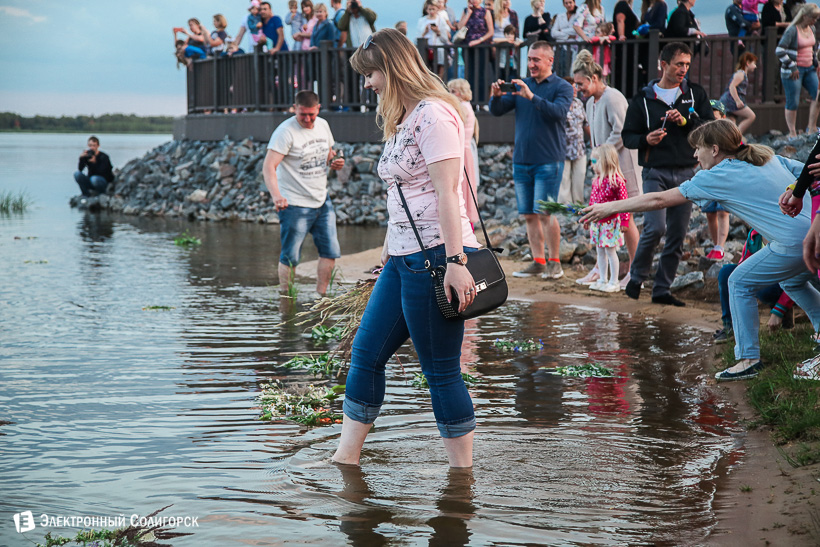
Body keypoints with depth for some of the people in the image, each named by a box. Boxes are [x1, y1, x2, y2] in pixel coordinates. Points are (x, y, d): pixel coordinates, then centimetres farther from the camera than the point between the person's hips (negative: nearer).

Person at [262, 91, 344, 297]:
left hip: (322, 202, 7)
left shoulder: (323, 125, 6)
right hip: (295, 204, -7)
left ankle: (320, 295, 19)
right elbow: (269, 166, -24)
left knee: (330, 251, 7)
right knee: (290, 257, -2)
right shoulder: (285, 131, -16)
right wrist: (276, 195, -40)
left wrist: (335, 161, 0)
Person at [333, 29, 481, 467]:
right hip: (403, 258, 10)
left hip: (435, 257, -10)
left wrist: (456, 261, -23)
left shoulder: (433, 116, -12)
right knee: (366, 354, 11)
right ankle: (346, 461, 18)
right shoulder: (402, 121, 19)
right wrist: (389, 247, 22)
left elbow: (447, 193, -19)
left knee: (440, 371, -4)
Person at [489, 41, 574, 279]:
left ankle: (554, 262, 1)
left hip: (548, 161, -5)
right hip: (521, 160, 5)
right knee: (528, 215, 6)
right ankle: (538, 262, 13)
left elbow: (558, 112, -20)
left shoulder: (562, 87, -1)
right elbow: (497, 111, 7)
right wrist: (496, 96, -15)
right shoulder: (521, 85, 13)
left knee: (545, 213, -9)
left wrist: (532, 97, -31)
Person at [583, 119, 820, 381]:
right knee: (793, 280, 32)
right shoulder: (769, 156, 16)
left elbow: (659, 200, 1)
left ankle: (748, 358, 6)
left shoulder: (718, 176, -3)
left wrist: (611, 207, 8)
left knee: (740, 282, 5)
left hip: (797, 241, -8)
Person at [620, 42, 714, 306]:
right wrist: (645, 139, -14)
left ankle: (662, 289, 13)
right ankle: (636, 278, 3)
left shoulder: (695, 93, 10)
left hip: (686, 173, 3)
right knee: (655, 227, -18)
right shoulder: (643, 99, 5)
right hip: (656, 172, -3)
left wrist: (685, 121, -11)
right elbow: (628, 136, 7)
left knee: (677, 235, 4)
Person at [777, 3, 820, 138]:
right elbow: (779, 51, -20)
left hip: (809, 69, 7)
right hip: (794, 71, -7)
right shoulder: (792, 31, -16)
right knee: (793, 102, 0)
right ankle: (792, 133, 10)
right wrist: (792, 67, -18)